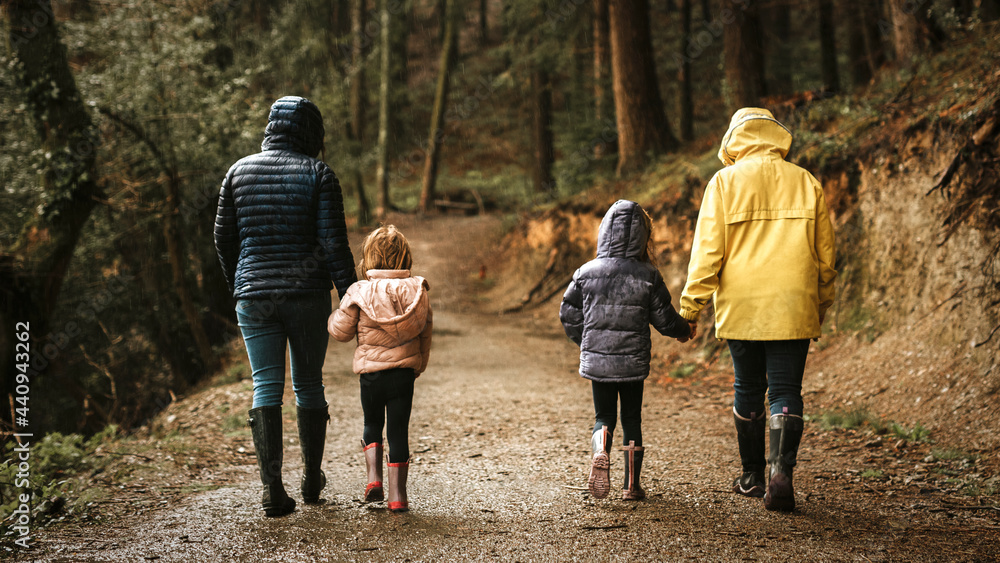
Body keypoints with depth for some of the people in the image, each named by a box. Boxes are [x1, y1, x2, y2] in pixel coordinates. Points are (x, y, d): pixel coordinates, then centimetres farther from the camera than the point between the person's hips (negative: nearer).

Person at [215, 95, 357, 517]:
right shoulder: (318, 175, -5)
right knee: (308, 385, 13)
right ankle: (311, 481, 26)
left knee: (266, 387, 2)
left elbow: (224, 239, 10)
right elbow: (334, 244, -11)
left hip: (254, 296, 2)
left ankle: (272, 488, -8)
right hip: (308, 294, -1)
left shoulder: (239, 171, 5)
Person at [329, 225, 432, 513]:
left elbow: (341, 330, -1)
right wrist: (419, 365, 20)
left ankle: (373, 477, 8)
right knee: (398, 431, 6)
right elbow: (426, 332, 7)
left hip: (371, 371, -1)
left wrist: (337, 315, 21)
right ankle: (397, 495, 7)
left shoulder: (359, 293, -6)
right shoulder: (416, 290, 0)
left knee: (373, 424, 22)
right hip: (404, 372, 1)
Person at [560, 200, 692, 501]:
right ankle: (631, 485, 15)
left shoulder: (586, 273, -3)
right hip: (633, 362, -1)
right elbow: (664, 319, -1)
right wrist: (683, 330, 21)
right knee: (632, 420, 13)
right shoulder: (648, 276, -7)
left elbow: (569, 315, 4)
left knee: (603, 417, 13)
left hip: (596, 360, 1)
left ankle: (600, 452, -19)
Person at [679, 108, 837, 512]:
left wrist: (691, 307, 1)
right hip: (794, 309, 1)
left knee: (748, 390, 13)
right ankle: (782, 471, -16)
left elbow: (707, 251, -5)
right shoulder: (806, 183, 6)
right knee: (786, 391, 2)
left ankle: (753, 476, 22)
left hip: (741, 308, -1)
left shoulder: (725, 182, -1)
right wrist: (821, 306, 24)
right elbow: (825, 254, 11)